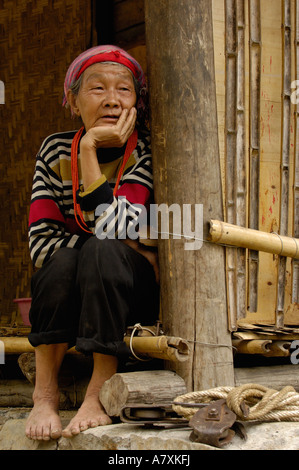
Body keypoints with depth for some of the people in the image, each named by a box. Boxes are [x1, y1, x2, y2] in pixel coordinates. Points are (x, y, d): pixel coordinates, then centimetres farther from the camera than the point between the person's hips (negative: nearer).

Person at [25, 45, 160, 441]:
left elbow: (112, 230, -24)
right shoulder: (56, 151, -3)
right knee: (62, 258, -30)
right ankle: (45, 394, -22)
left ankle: (101, 394, -28)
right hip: (70, 300, 2)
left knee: (103, 253, -32)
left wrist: (89, 149, -25)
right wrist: (128, 249, -22)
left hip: (132, 297, -2)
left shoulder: (145, 152, -11)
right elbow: (41, 239, -12)